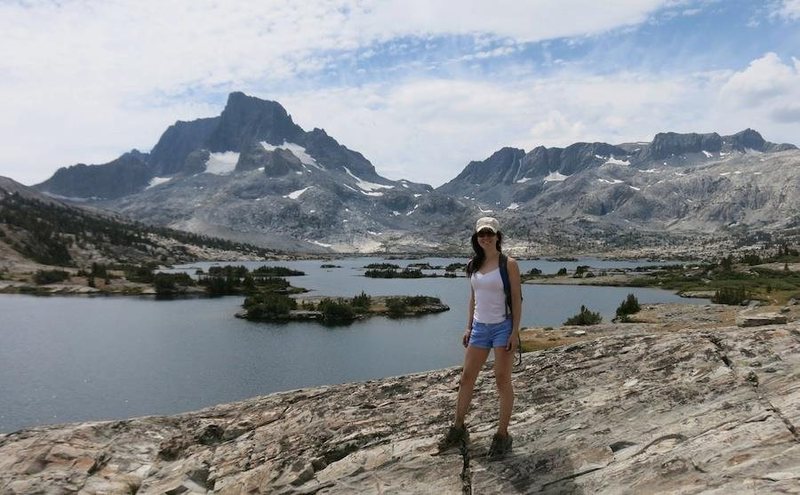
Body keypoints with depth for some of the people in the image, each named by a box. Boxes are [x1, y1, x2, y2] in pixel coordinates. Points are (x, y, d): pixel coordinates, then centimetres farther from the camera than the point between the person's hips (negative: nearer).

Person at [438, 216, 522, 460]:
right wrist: (468, 327, 11)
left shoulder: (508, 264, -8)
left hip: (502, 327, -5)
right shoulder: (474, 265, 7)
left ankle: (502, 435, 15)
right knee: (466, 378, 9)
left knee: (502, 381, 1)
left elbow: (517, 299, -8)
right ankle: (458, 428, 23)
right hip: (480, 327, 5)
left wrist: (515, 332, -13)